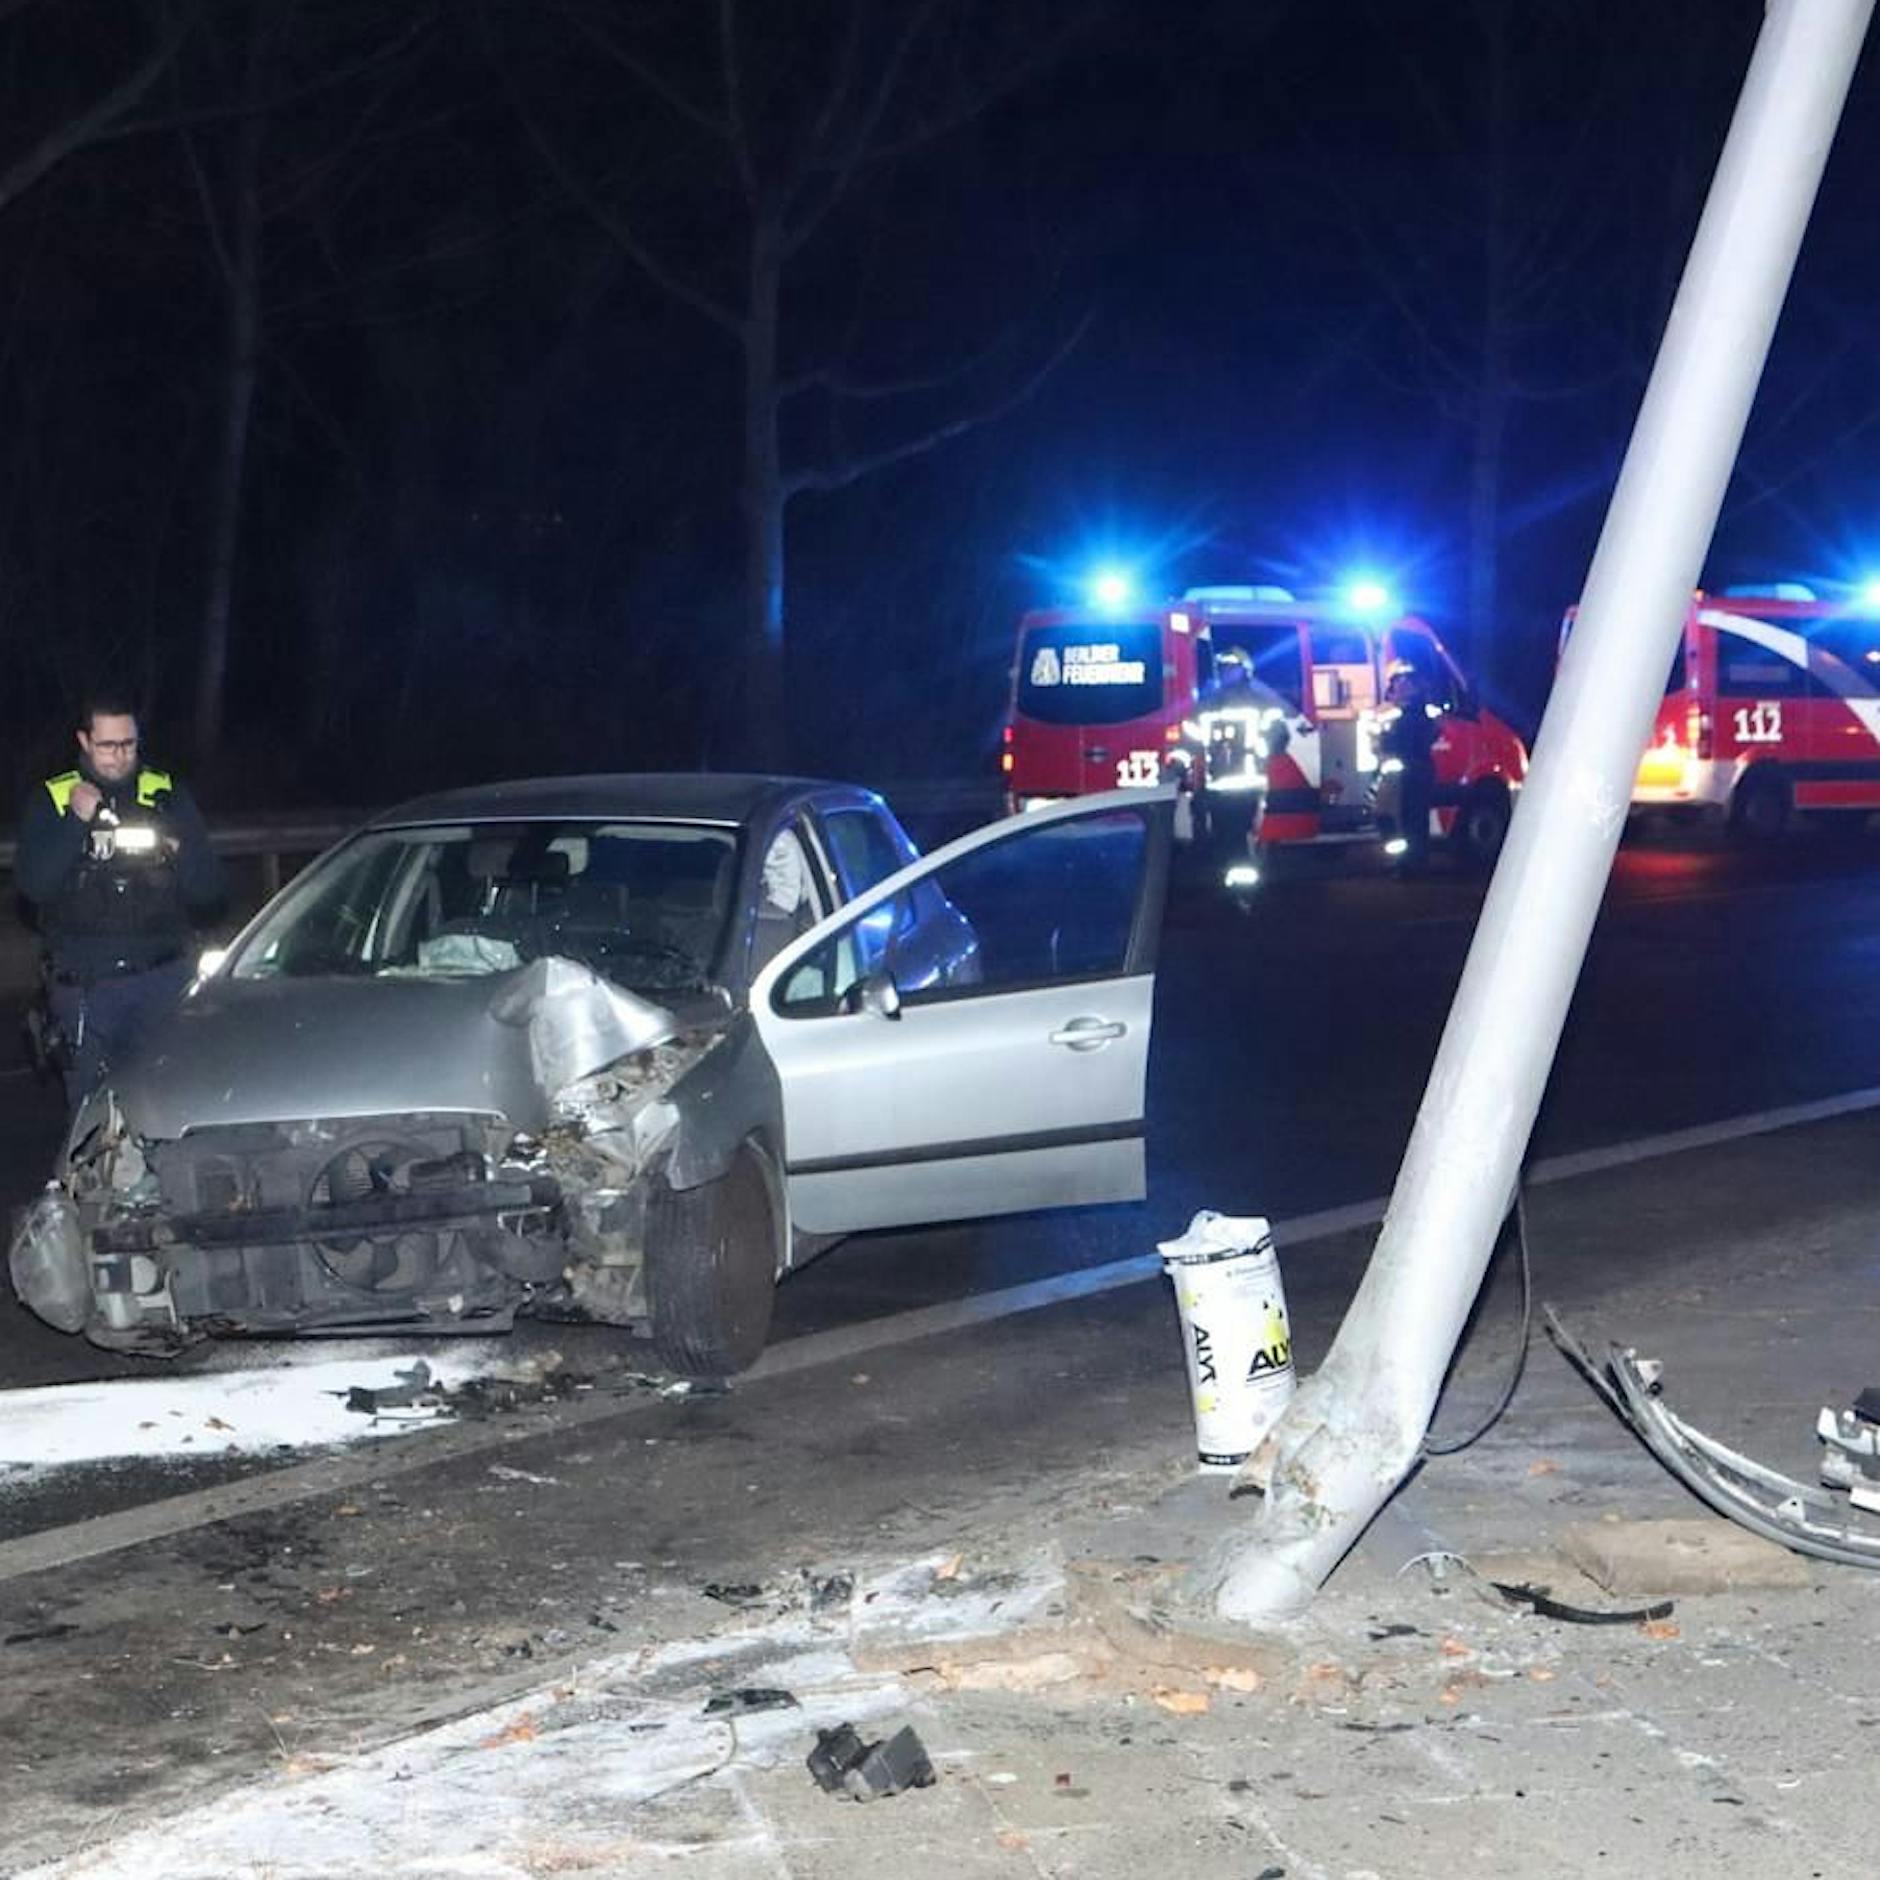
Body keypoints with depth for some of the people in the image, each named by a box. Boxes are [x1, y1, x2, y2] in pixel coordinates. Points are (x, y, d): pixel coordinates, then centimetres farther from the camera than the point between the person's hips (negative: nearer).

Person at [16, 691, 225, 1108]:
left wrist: (178, 851, -13)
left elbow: (209, 889, 8)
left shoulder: (168, 796, 10)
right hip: (85, 987, -1)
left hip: (164, 978, 1)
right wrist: (76, 822, -16)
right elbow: (33, 884, -7)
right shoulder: (51, 800, 7)